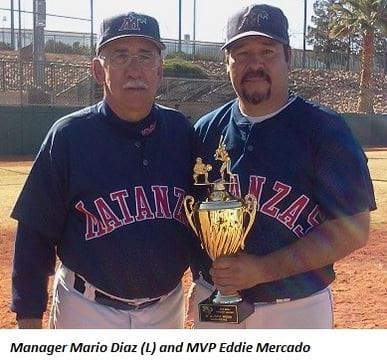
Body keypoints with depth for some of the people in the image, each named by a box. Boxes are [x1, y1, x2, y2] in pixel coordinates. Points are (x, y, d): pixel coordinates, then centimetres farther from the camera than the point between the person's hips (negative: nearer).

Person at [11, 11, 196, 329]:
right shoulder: (69, 135, -12)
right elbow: (36, 232, -8)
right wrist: (29, 317, -8)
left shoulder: (182, 133, -3)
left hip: (168, 308, 4)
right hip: (89, 312, -3)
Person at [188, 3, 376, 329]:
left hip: (297, 310, -3)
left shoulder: (325, 129, -9)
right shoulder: (207, 130, 3)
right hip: (213, 305, 3)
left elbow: (353, 228, -13)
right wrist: (204, 280, -4)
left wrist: (263, 269, -20)